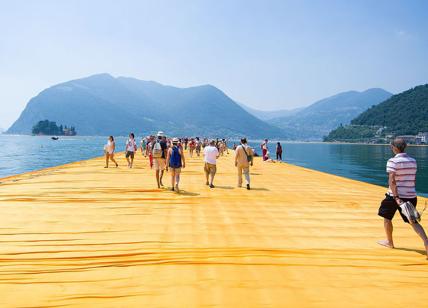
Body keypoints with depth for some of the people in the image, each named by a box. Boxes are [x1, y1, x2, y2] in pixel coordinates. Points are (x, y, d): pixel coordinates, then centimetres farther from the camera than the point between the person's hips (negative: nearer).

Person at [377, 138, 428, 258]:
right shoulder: (413, 161, 7)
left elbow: (392, 181, -21)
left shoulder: (393, 161, -13)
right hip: (411, 195, 5)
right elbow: (413, 180, 13)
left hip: (395, 195, -5)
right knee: (413, 221, 10)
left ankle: (389, 242, 27)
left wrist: (396, 197, -23)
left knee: (387, 217, 16)